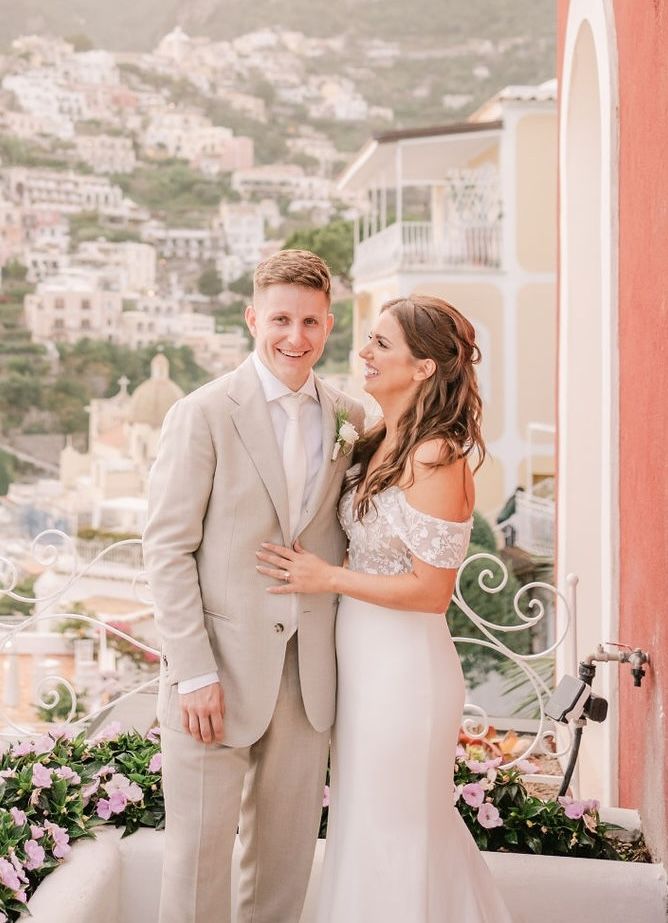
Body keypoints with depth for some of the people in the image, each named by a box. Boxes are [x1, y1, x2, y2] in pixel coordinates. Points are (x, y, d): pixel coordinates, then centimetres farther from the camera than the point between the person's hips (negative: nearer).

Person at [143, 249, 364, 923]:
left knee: (288, 847, 13)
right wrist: (195, 673, -14)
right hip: (218, 667, -4)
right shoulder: (203, 414, -7)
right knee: (199, 844, 2)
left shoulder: (347, 418, 8)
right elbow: (166, 548, -8)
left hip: (308, 670, 5)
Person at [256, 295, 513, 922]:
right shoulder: (379, 444, 5)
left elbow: (431, 590, -20)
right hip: (362, 659, 9)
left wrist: (329, 579, -16)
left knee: (393, 831, 6)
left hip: (403, 667, -9)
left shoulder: (436, 460, -21)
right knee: (368, 819, 21)